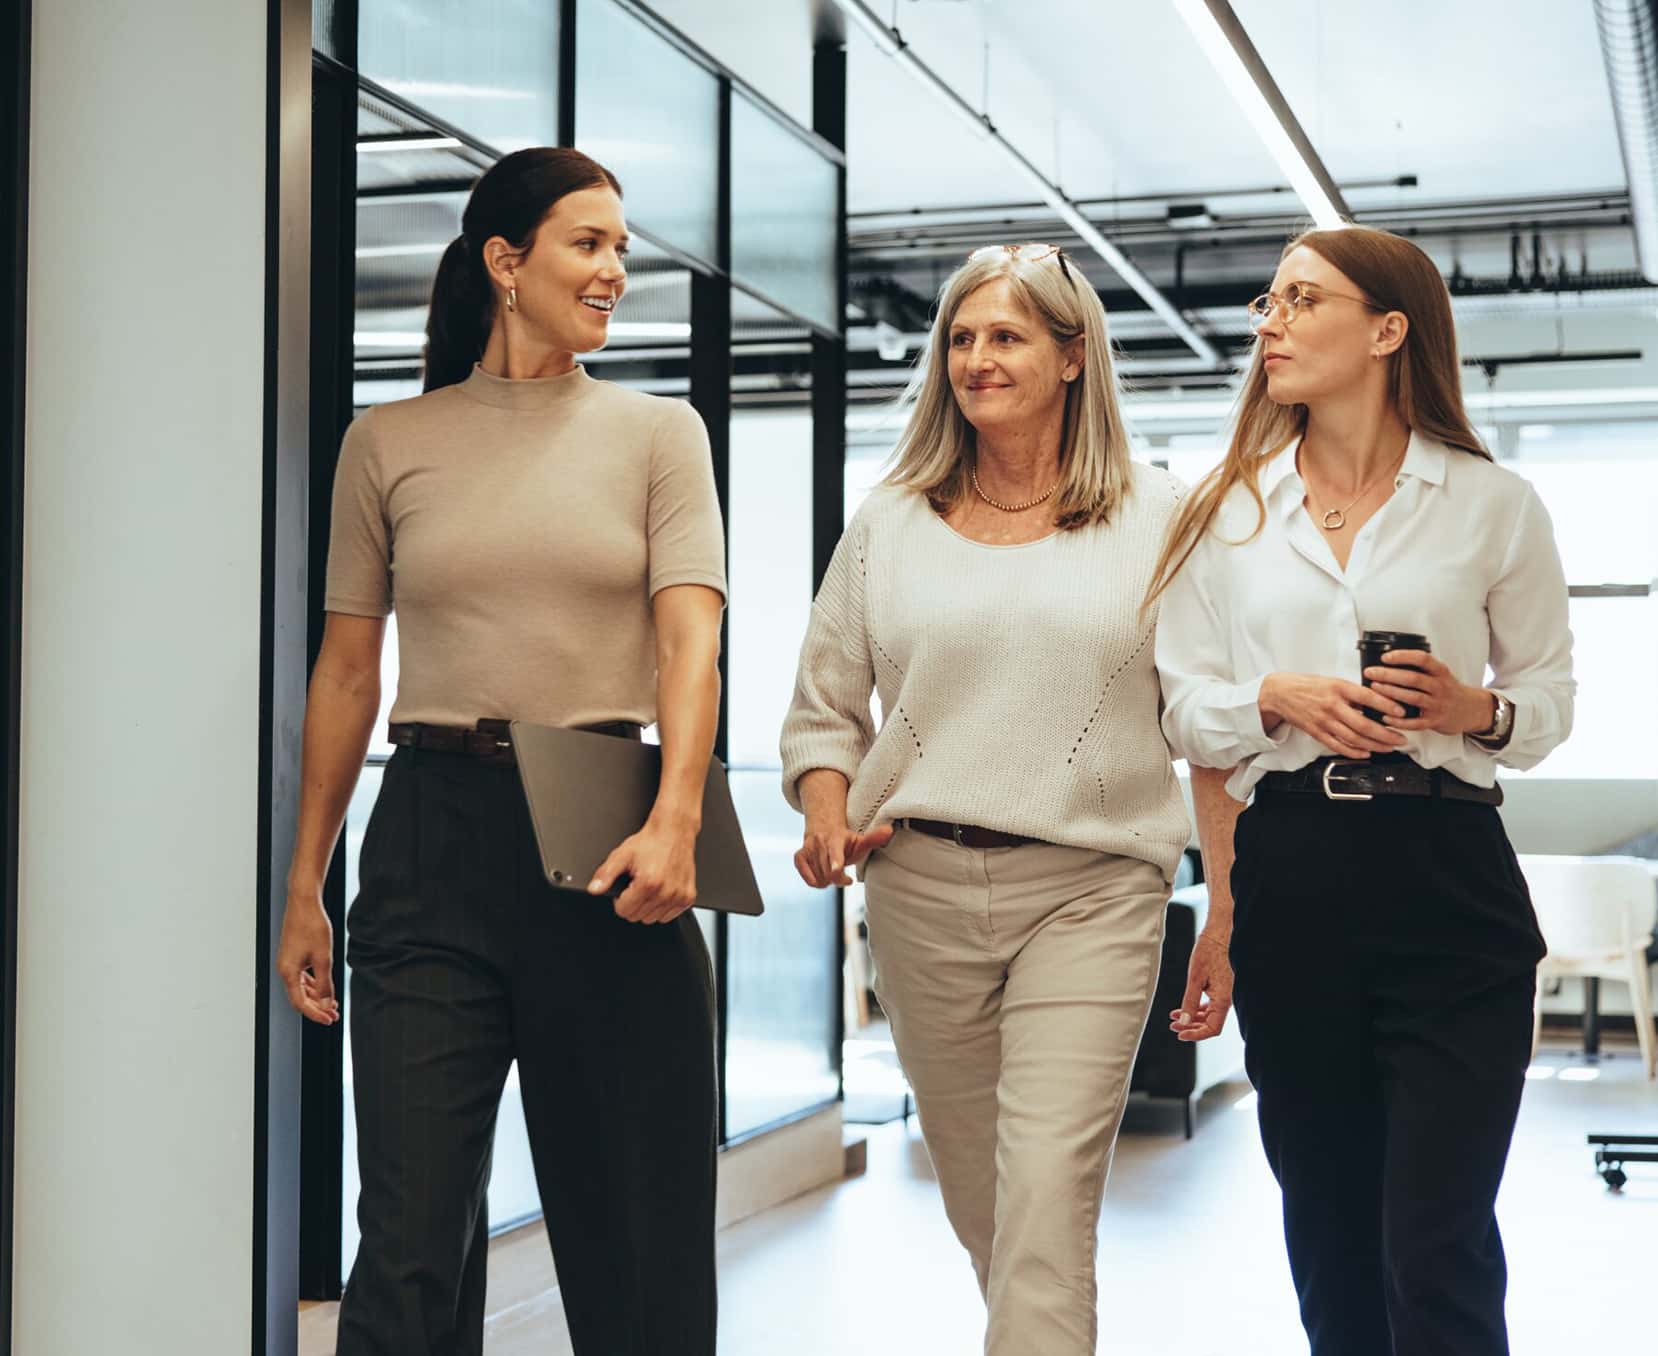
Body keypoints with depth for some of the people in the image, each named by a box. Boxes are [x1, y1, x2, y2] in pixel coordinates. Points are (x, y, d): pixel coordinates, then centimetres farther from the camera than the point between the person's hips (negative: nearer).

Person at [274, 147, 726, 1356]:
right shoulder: (390, 442, 9)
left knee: (633, 1220, 5)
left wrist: (676, 820, -22)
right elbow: (347, 674, 12)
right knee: (413, 1227, -2)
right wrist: (306, 883, 8)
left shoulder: (657, 431, 7)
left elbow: (691, 639, -5)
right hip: (436, 835, 0)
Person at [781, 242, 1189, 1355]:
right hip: (921, 886, 3)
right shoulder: (890, 524, 11)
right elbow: (825, 708, 16)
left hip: (1091, 887, -3)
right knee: (978, 1200, 12)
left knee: (1048, 1194, -14)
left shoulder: (1156, 514, 5)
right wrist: (828, 814, -4)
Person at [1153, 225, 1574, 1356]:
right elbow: (1190, 710, 10)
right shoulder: (1231, 509, 11)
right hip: (1289, 879, 3)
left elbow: (1552, 698, 8)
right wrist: (1281, 698, -10)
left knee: (1435, 1251, -8)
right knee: (1330, 1235, 10)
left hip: (1447, 881, -3)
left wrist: (1476, 708, -12)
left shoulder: (1494, 504, 4)